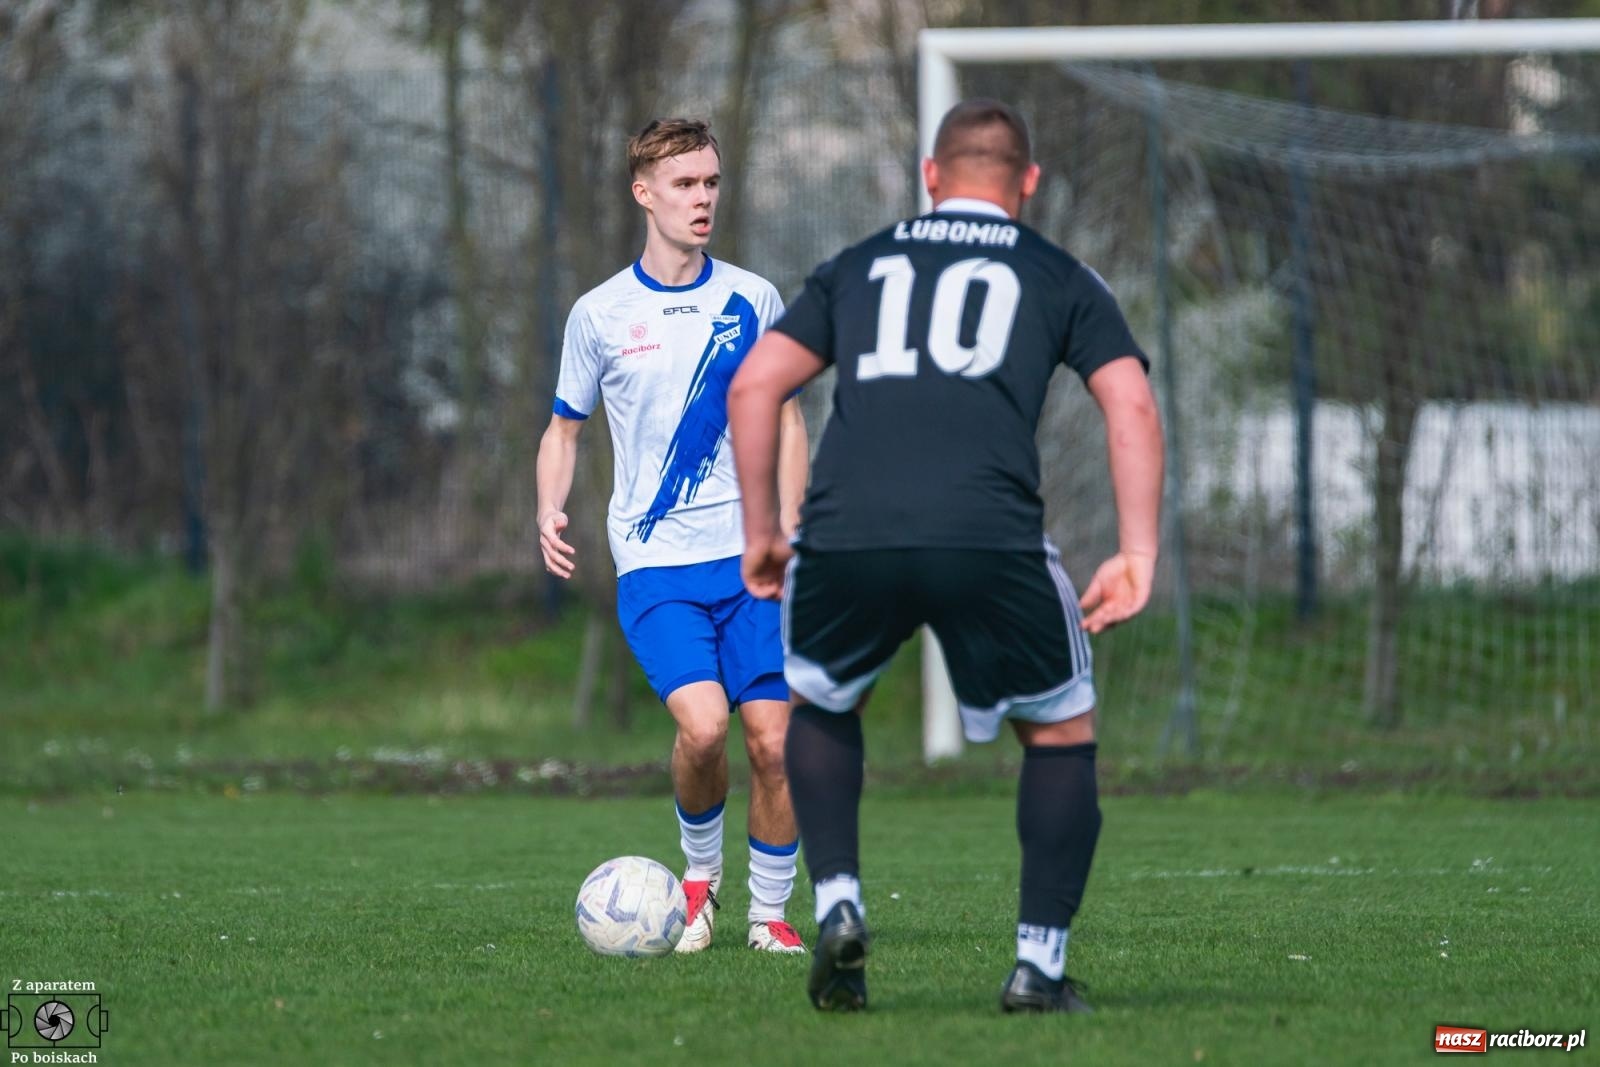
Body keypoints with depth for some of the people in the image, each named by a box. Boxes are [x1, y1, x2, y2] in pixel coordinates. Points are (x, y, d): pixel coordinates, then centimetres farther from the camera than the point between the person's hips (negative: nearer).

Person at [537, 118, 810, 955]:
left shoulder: (752, 301, 7)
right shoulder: (600, 314, 3)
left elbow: (786, 419, 16)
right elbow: (565, 427, 14)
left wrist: (788, 522, 1)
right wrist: (550, 511, -5)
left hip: (749, 555, 2)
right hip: (654, 565, -2)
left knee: (773, 742, -5)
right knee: (702, 723, -21)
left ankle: (770, 913, 13)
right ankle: (698, 870, 7)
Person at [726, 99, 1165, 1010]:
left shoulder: (856, 267, 27)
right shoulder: (1061, 278, 21)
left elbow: (754, 386, 19)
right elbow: (1131, 406, 8)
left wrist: (762, 533, 25)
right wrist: (1137, 557, 6)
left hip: (846, 536, 2)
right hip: (991, 540, -2)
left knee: (822, 707, 31)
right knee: (1062, 732, 20)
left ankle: (837, 905, 12)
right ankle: (1041, 963, 11)